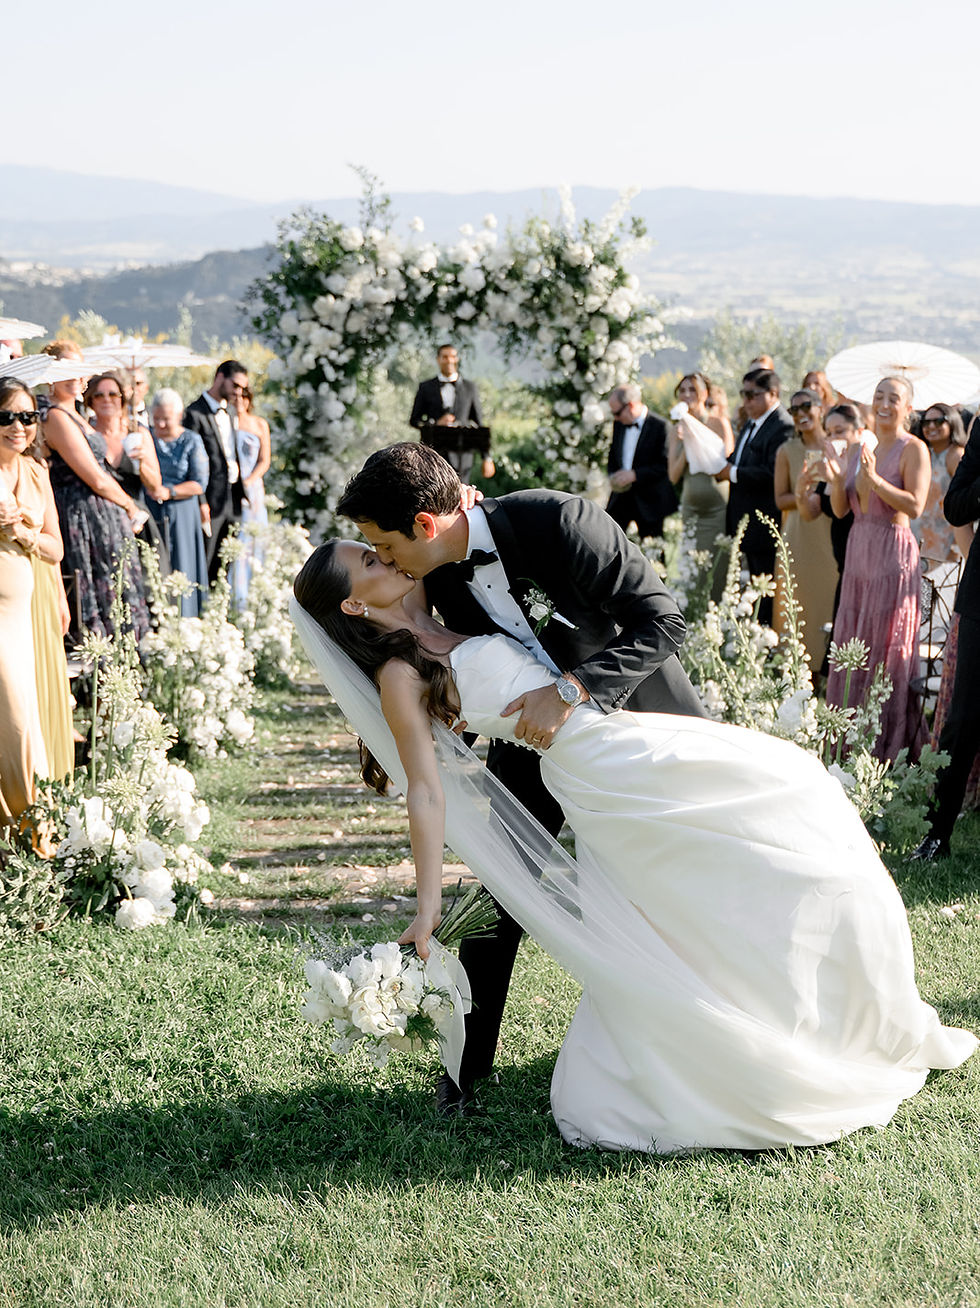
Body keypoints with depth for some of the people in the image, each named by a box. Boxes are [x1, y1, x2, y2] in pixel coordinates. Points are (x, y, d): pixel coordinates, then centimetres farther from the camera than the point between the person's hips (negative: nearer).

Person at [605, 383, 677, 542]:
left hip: (649, 499, -6)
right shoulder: (618, 424, 9)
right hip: (621, 496, 6)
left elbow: (665, 465, -16)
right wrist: (612, 475, 0)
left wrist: (635, 475, -21)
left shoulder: (659, 426, -13)